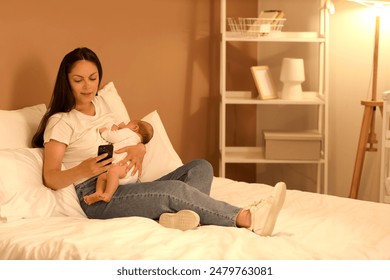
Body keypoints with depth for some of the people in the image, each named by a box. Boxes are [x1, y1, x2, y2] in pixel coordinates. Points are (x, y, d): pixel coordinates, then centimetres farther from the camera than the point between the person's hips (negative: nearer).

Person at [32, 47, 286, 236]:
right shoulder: (60, 122, -6)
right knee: (174, 189, -30)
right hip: (98, 199, -8)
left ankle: (174, 215, -35)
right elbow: (51, 178, -12)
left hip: (127, 188, 8)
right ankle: (248, 219, -30)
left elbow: (123, 138, 19)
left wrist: (139, 149, -7)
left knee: (201, 167, -6)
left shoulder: (100, 104, 17)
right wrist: (83, 170, -33)